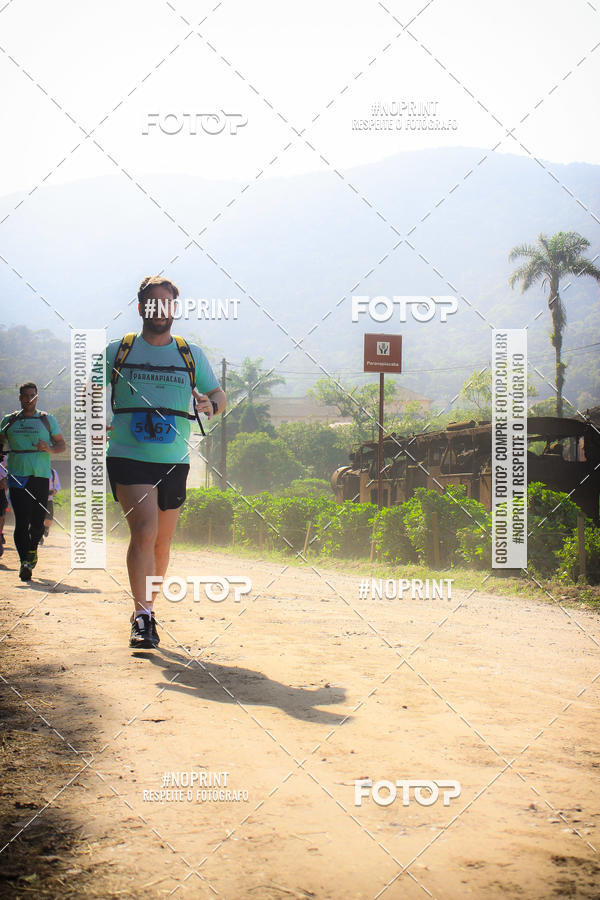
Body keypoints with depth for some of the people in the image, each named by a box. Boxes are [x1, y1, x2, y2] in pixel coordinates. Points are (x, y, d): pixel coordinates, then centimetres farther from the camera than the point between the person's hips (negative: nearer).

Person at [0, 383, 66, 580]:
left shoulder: (47, 419, 10)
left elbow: (61, 444, 12)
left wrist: (49, 449, -9)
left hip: (41, 476, 0)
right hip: (17, 476, 0)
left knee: (38, 522, 2)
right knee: (22, 521, -11)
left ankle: (32, 550, 30)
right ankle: (25, 561, -13)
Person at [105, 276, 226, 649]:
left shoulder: (192, 355, 9)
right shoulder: (116, 351, 5)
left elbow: (219, 395, 15)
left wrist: (211, 404, -9)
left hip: (174, 462, 3)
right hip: (128, 459, -3)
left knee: (162, 542, 10)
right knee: (144, 530, -20)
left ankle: (147, 607, 29)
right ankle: (142, 617, -16)